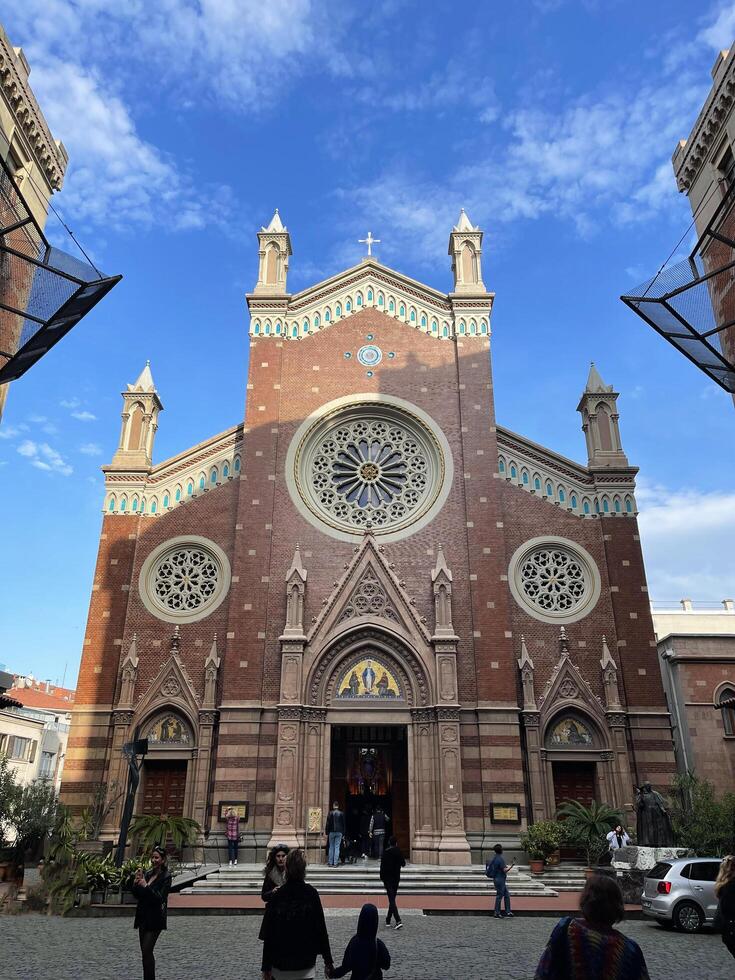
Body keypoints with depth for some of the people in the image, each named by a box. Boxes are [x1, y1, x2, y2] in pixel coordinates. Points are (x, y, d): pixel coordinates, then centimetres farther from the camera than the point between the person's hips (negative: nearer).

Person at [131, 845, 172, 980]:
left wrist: (145, 886, -26)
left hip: (155, 919, -7)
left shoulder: (166, 876, -10)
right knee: (145, 952, 10)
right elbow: (137, 895, 9)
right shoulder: (148, 874, 9)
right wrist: (136, 882, -9)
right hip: (143, 917, 7)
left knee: (147, 951, -10)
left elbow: (160, 897, -18)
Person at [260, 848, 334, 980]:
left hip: (280, 965, 1)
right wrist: (328, 961, 1)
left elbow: (268, 935, -7)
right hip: (305, 964, 0)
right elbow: (321, 929, -7)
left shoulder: (276, 896, -11)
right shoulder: (311, 894, -10)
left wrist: (266, 966, 1)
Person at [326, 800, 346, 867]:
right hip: (339, 832, 1)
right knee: (337, 847, 3)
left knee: (331, 847, 9)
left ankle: (330, 863, 9)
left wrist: (326, 833, 1)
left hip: (332, 832, -1)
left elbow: (328, 823, -5)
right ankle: (335, 863, 1)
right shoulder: (341, 813, 0)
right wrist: (343, 832, 11)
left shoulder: (330, 813, -5)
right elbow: (343, 824, 4)